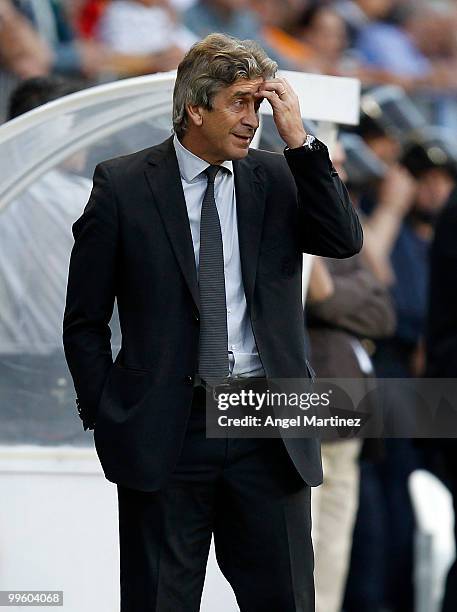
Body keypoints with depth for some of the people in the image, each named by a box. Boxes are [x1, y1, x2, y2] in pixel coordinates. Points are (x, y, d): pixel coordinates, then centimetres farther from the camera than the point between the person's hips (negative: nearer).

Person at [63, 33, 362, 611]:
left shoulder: (275, 178, 7)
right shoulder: (122, 185, -1)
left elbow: (345, 241, -8)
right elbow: (84, 320, 3)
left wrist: (299, 141, -11)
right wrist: (107, 418, -2)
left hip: (268, 433, 2)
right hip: (165, 433, -2)